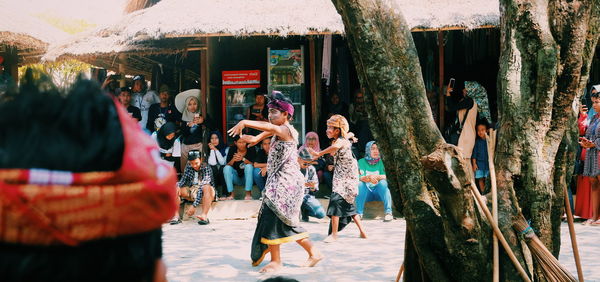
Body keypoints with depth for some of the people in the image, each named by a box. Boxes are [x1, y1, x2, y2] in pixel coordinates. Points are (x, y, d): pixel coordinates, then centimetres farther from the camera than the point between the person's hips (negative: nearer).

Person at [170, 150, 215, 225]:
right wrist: (178, 186, -23)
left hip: (204, 194, -5)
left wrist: (194, 205, -37)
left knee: (206, 187, -36)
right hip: (191, 192, 5)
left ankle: (204, 216, -45)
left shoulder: (206, 168, -20)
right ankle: (176, 216, -23)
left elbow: (202, 188, -29)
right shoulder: (188, 167, -2)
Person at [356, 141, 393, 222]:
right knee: (359, 184, -29)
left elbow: (384, 177, -7)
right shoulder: (361, 162, 2)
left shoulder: (381, 162, 5)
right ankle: (359, 213, -26)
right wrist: (369, 177, -34)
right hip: (366, 193, 0)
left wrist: (376, 177, -29)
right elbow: (359, 177, -11)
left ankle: (388, 212, -32)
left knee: (383, 183, -29)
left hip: (379, 191, 1)